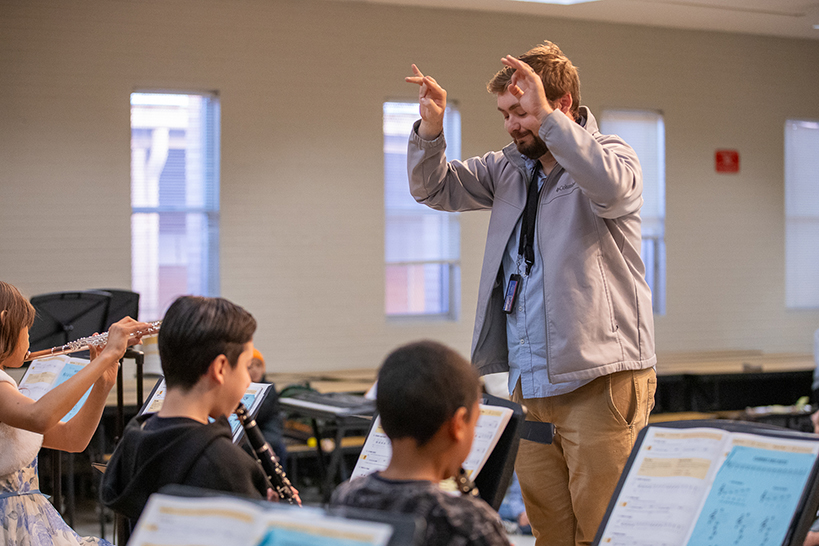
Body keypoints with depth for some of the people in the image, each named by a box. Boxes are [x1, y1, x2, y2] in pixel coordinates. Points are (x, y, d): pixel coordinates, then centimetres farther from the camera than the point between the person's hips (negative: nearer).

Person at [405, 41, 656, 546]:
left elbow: (610, 188, -27)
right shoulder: (509, 169, 15)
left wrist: (547, 117, -29)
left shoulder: (612, 155, -4)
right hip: (530, 383, 6)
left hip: (599, 379, -6)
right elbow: (434, 187, 15)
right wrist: (430, 129, -3)